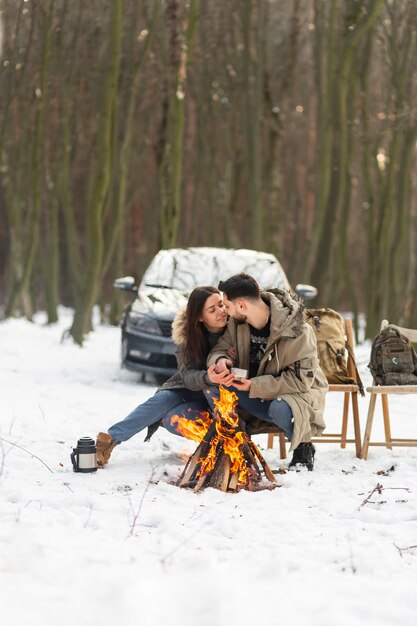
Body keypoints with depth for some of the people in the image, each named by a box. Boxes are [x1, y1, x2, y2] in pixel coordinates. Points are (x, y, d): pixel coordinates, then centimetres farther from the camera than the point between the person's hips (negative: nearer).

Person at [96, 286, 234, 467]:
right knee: (161, 400, -30)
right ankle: (111, 438, -35)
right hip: (189, 387, 1)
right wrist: (207, 378, -47)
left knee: (172, 418, -30)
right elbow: (187, 375, -24)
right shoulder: (187, 335, -15)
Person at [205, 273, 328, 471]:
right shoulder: (237, 323, -6)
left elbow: (302, 379, -24)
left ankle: (303, 448, -8)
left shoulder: (298, 332, -25)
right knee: (213, 386, -20)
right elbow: (219, 349, 4)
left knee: (280, 409, -41)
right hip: (255, 394, 5)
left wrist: (254, 386, -31)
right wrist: (219, 360, -24)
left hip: (299, 393, -5)